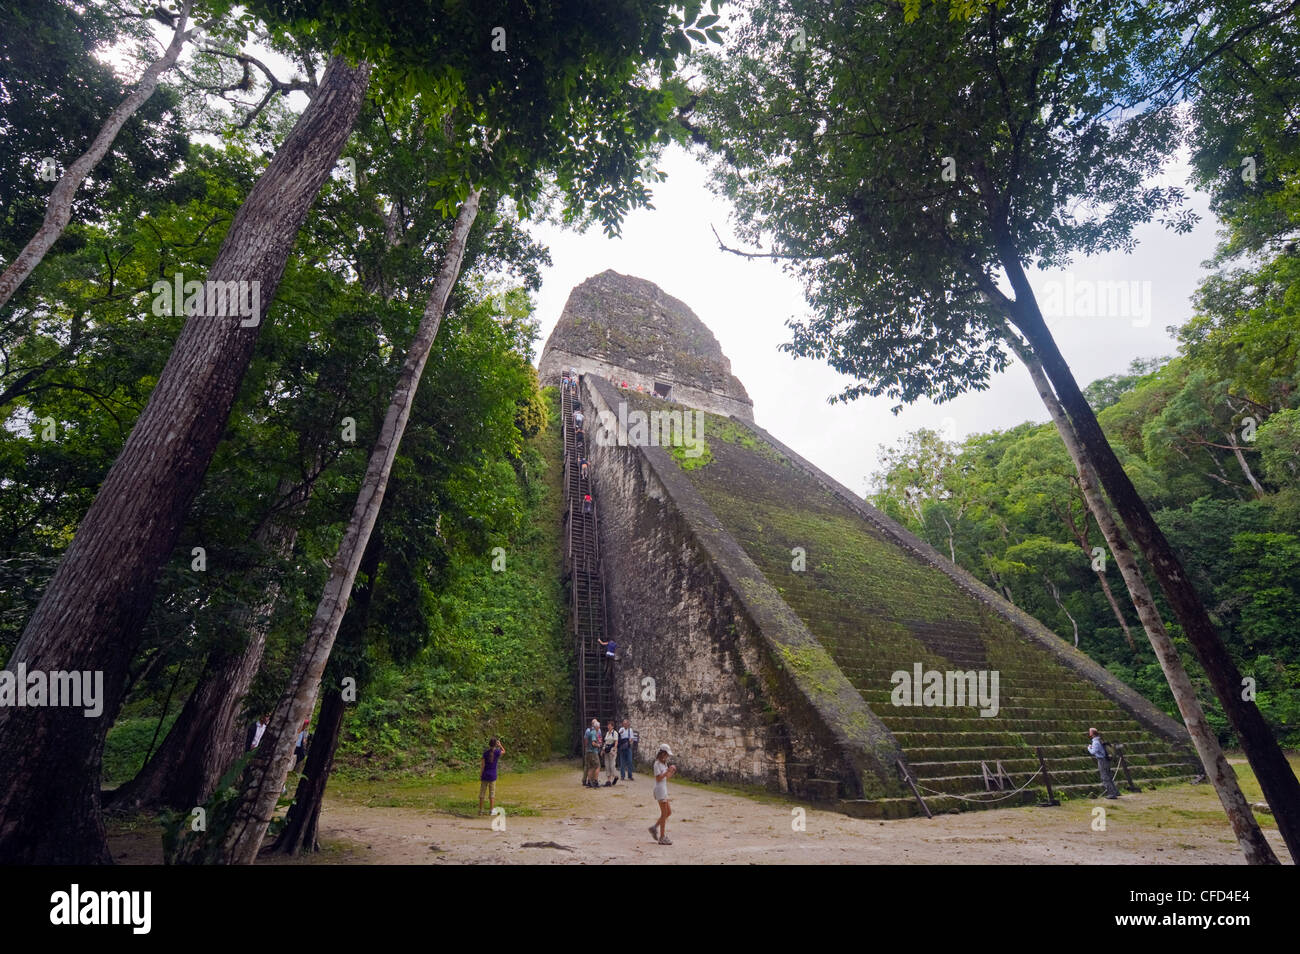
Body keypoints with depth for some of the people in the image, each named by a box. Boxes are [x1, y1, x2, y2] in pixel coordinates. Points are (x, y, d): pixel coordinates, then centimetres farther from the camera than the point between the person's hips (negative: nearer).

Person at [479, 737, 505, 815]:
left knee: (482, 793, 10)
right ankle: (491, 810, 10)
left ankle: (480, 810, 15)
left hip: (485, 776, 1)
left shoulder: (485, 753, -9)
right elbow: (504, 751, 14)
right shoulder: (497, 752, -10)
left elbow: (483, 765, -8)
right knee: (492, 793, 9)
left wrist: (480, 775, 0)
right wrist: (500, 745, 7)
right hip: (493, 776, 0)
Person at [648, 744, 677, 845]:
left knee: (668, 811, 12)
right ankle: (662, 838, 3)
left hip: (664, 789, 9)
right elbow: (658, 778, -21)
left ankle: (654, 827, 21)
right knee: (664, 813, -4)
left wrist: (672, 772, -2)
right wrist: (667, 771, -25)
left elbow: (666, 778, 13)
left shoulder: (664, 763, 12)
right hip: (660, 789, -9)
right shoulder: (657, 764, -14)